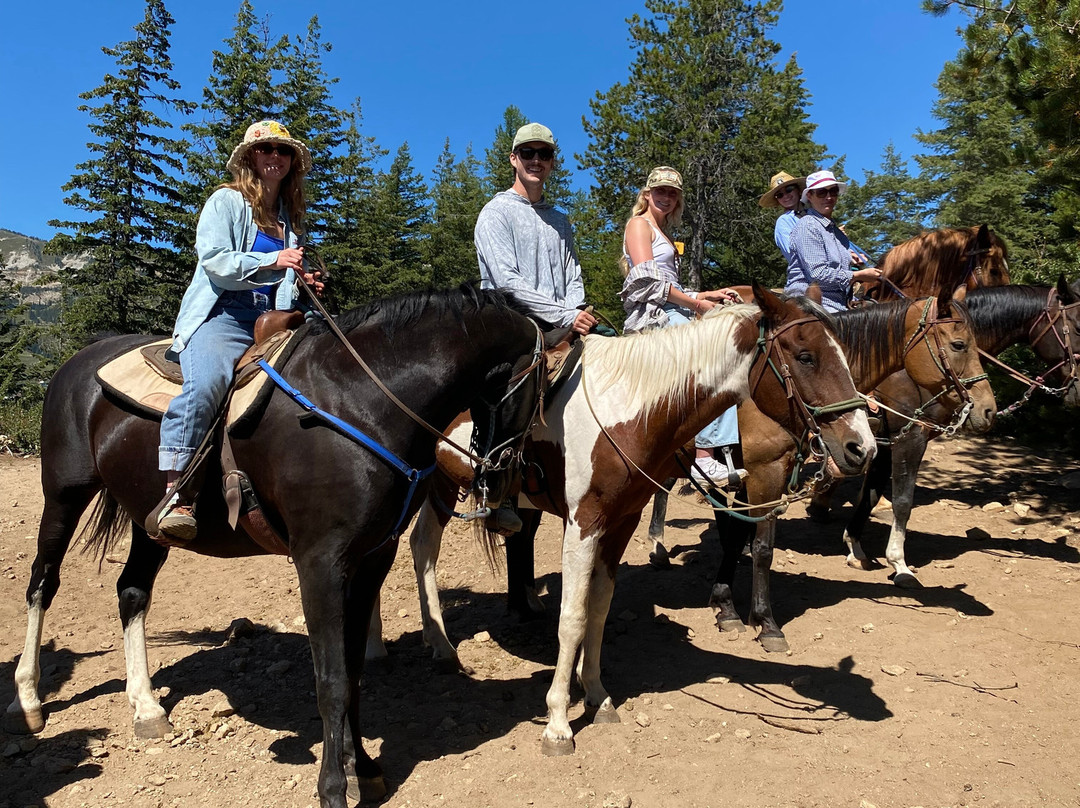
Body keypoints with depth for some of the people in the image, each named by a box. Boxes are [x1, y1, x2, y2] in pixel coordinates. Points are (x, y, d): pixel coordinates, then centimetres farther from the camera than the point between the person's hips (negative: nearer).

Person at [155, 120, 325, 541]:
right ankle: (174, 494, -34)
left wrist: (302, 281, 12)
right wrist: (272, 261, -21)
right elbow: (214, 262, -9)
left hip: (271, 320, 6)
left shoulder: (290, 215, 23)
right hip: (220, 314, -6)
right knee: (206, 380, -35)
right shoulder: (226, 201, 5)